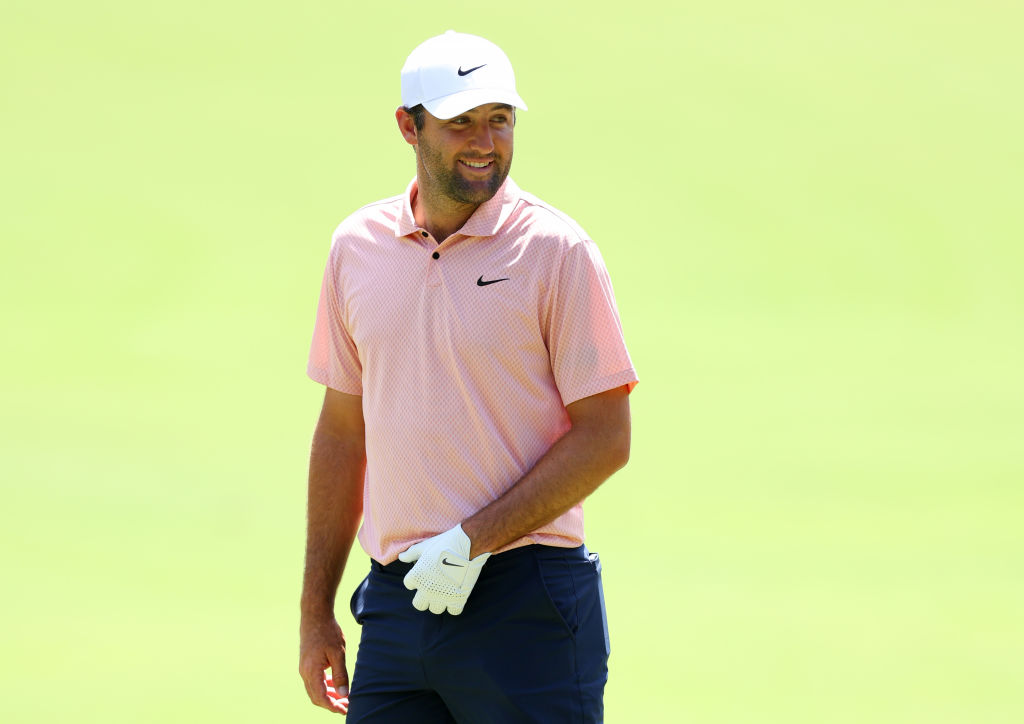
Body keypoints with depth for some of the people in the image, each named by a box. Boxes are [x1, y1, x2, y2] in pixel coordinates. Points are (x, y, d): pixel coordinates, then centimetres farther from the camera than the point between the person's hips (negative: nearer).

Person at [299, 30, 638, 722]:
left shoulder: (556, 250, -5)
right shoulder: (357, 246, 10)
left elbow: (605, 439, -7)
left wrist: (472, 541, -15)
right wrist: (316, 611, 14)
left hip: (526, 605, -4)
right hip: (396, 600, 4)